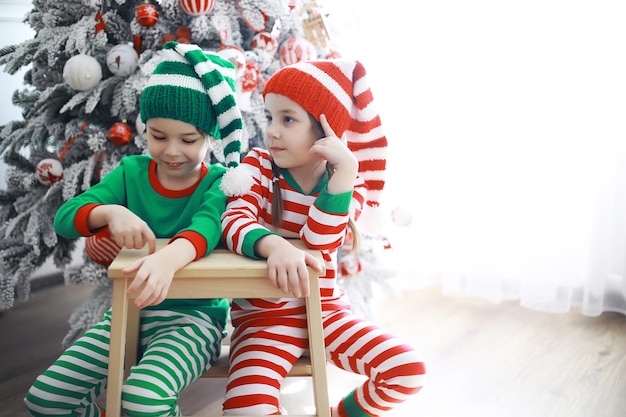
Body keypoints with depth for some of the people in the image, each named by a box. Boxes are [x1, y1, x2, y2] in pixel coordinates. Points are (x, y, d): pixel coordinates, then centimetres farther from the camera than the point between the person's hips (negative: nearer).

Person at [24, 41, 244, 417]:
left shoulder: (219, 182, -9)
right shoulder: (132, 171, 2)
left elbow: (207, 226, -31)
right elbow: (65, 218, -7)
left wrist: (169, 258, -54)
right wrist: (110, 212, -30)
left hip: (194, 316, -4)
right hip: (130, 310, 5)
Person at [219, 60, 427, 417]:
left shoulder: (347, 182, -2)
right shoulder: (259, 165, -2)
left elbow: (320, 240, -21)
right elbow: (235, 220, -22)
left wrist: (345, 170, -28)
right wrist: (274, 245, -43)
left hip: (326, 308, 2)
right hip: (265, 314, -1)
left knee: (408, 370, -15)